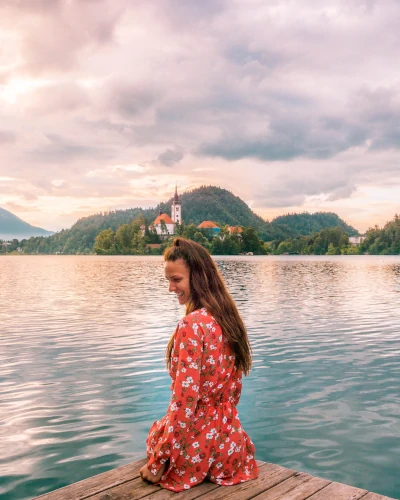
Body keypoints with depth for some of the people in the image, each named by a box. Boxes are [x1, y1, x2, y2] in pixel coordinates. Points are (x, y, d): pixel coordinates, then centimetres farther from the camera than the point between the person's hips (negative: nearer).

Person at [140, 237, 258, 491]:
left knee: (156, 431, 30)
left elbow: (184, 402, -24)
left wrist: (157, 462, -14)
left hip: (195, 446, -5)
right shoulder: (229, 317, 0)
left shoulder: (191, 325, -24)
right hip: (230, 442, 5)